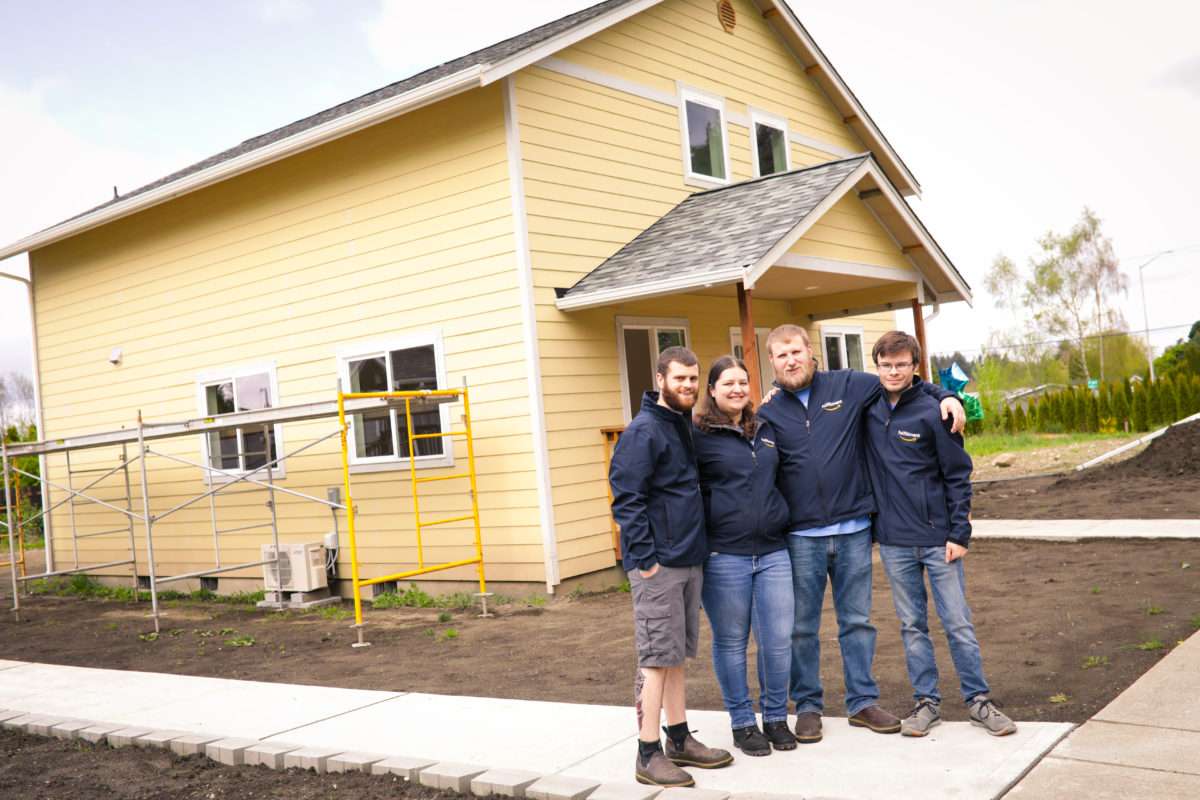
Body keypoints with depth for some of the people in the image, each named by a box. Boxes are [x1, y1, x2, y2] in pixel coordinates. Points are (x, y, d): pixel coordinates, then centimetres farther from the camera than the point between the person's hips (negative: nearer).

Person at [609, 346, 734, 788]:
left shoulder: (685, 426, 13)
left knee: (676, 656, 15)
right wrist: (644, 558, -20)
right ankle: (649, 755, 5)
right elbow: (626, 499, -18)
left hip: (689, 560, 8)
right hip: (658, 565, -8)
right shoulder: (643, 431, -13)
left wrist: (699, 547, 15)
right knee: (656, 659, -3)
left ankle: (680, 739, 24)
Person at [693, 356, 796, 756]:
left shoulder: (766, 429, 14)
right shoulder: (699, 435, -3)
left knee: (778, 640, 5)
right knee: (731, 642, 5)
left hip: (773, 551, 4)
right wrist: (702, 543, -8)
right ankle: (743, 723, 20)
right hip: (724, 555, -4)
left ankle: (776, 718, 22)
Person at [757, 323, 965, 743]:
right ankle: (807, 705, 22)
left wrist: (945, 396, -3)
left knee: (857, 621, 11)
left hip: (853, 529, 0)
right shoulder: (768, 414, 4)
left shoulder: (848, 386, 3)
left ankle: (862, 701, 24)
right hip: (800, 537, 0)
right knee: (801, 627, 8)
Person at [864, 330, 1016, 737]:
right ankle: (926, 701, 20)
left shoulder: (931, 413, -8)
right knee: (912, 625, 10)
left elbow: (958, 475, -5)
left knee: (958, 623, 4)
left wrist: (960, 533, -9)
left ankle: (978, 700, 16)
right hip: (893, 541, 3)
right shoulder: (868, 408, 2)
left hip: (938, 539, -3)